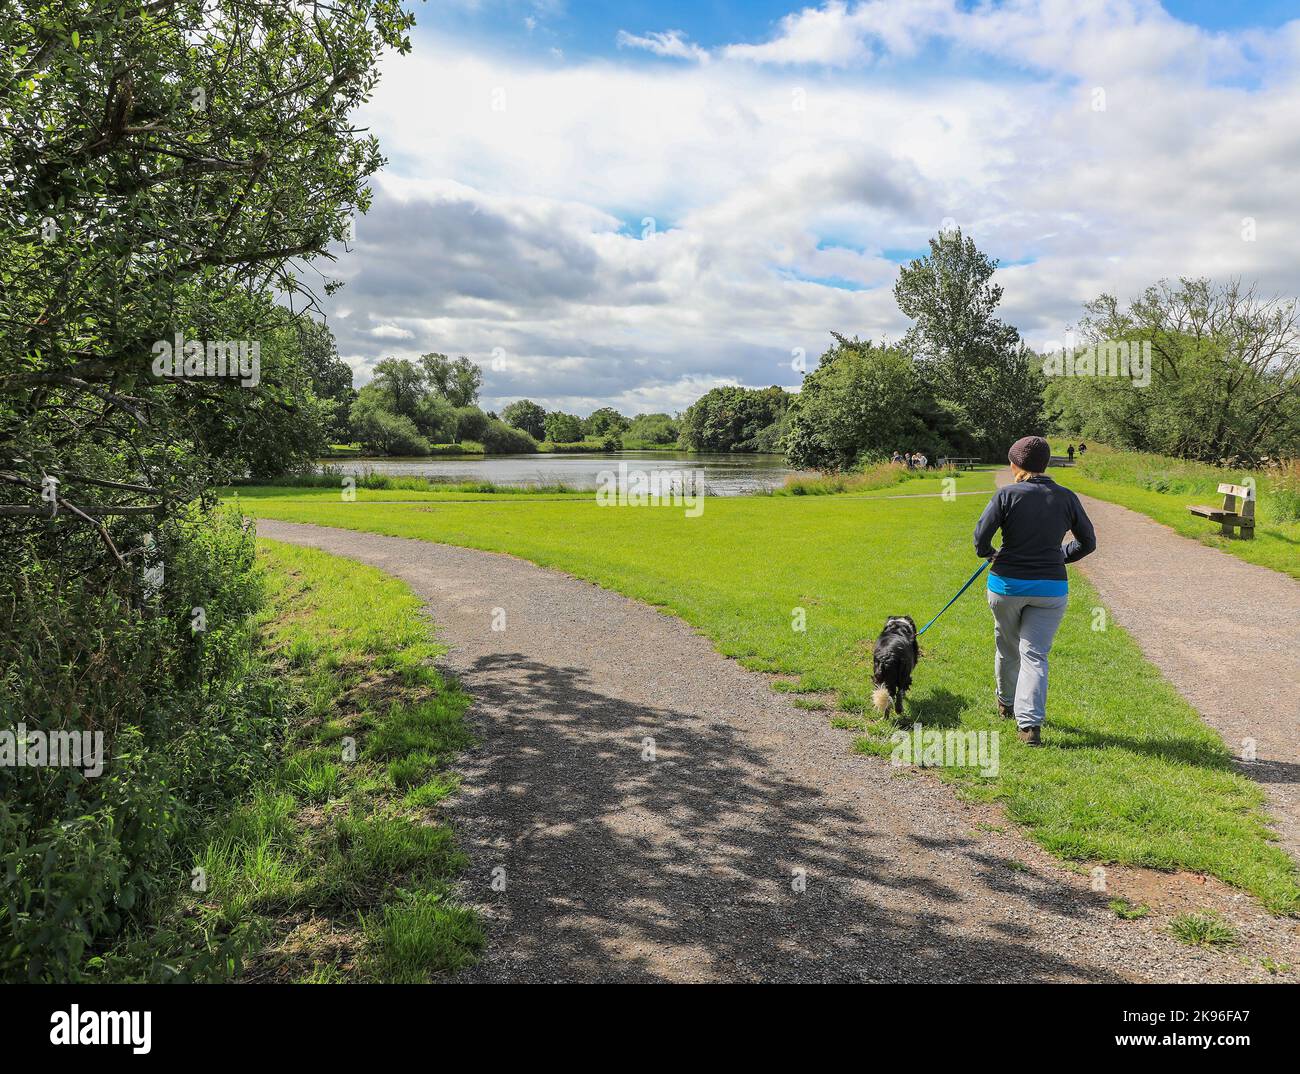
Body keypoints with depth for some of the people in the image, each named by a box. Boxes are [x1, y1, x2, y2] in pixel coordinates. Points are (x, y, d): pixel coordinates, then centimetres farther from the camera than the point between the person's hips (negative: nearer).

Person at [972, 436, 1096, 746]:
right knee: (1035, 654, 3)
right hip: (1051, 588, 1)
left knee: (1007, 648, 19)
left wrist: (987, 553, 7)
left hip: (1007, 584, -1)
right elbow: (1088, 542, 9)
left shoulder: (1007, 495, -10)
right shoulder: (1067, 498, 1)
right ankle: (1030, 723, -10)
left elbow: (981, 535, -14)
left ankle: (1007, 703, 40)